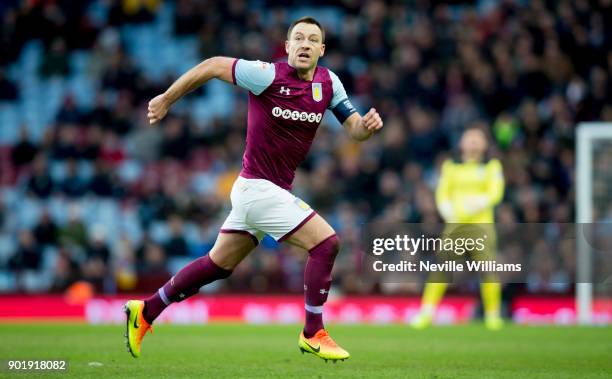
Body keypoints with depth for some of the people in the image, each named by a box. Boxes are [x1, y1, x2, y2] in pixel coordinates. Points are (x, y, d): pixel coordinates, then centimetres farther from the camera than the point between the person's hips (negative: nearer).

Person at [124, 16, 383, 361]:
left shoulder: (329, 82, 3)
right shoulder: (268, 75, -17)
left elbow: (355, 128, 5)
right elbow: (213, 66, -9)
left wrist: (368, 125, -19)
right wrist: (167, 99, -3)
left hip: (265, 190, 8)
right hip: (259, 188, -8)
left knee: (219, 264, 15)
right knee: (326, 243, -14)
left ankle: (146, 311, 27)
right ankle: (313, 334, -3)